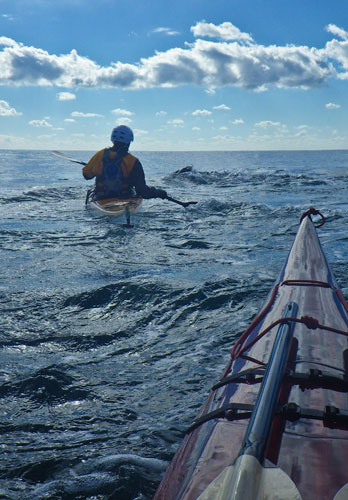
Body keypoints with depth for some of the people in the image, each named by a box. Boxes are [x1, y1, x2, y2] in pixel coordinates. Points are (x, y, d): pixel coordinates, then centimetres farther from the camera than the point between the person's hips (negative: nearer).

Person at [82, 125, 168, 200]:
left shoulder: (100, 155, -7)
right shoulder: (133, 162, -15)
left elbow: (86, 174, 8)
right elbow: (142, 190, -17)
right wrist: (159, 192, -2)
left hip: (101, 199, 2)